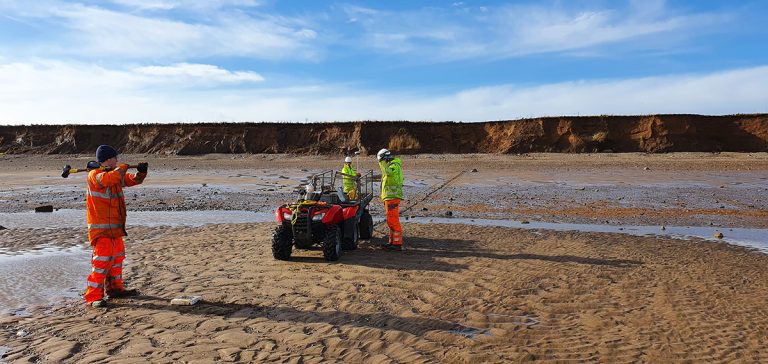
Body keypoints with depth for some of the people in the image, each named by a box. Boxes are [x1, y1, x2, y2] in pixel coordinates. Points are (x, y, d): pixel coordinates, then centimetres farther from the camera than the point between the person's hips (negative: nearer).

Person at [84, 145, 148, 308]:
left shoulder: (117, 175, 12)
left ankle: (115, 288, 32)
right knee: (102, 260, -13)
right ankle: (93, 296, -9)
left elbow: (133, 180, 17)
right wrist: (122, 169, -17)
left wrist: (141, 172, -4)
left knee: (117, 257, 18)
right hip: (101, 228, -9)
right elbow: (108, 179, -33)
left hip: (115, 228, 9)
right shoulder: (94, 175, -12)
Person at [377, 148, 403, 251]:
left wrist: (382, 163, -19)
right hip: (390, 197, 11)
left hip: (392, 196, -11)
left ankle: (397, 243, -10)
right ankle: (393, 242, 22)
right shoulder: (391, 165, 22)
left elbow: (388, 172, -34)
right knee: (391, 220, 15)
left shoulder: (394, 165, -12)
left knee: (393, 220, -11)